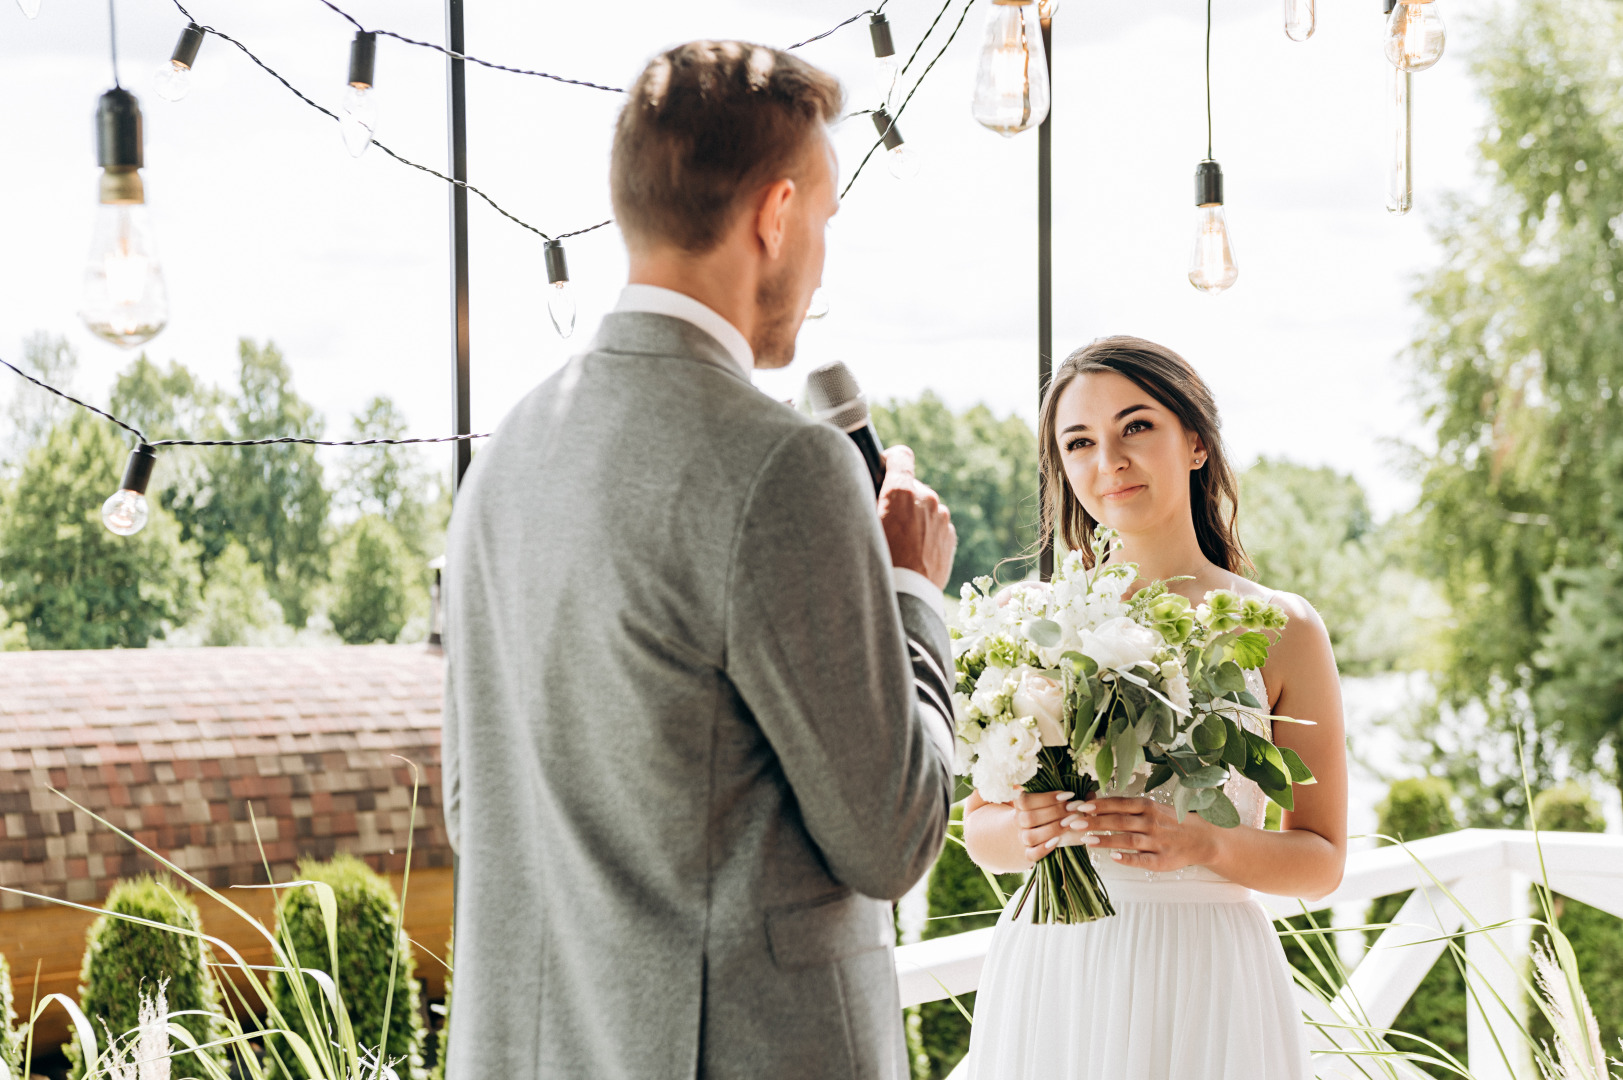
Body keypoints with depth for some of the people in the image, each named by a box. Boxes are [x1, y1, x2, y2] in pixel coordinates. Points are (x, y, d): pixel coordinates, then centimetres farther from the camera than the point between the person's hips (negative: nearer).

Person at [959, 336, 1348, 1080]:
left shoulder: (1279, 629, -1)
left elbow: (1321, 862, 1)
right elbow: (979, 830, 8)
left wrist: (1201, 843, -17)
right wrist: (1026, 830, -13)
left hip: (1201, 979, -2)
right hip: (1047, 973, 2)